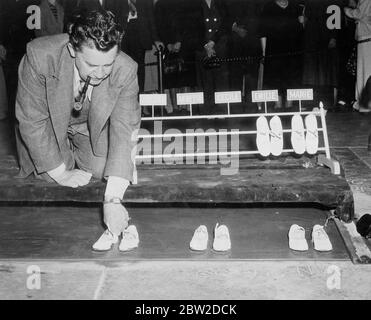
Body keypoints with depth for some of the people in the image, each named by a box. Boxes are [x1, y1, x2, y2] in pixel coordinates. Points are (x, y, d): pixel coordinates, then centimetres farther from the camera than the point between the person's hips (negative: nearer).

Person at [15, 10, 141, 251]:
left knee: (102, 169, -13)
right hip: (49, 125, -1)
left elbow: (123, 132, -32)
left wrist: (113, 200, -40)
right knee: (49, 176, -15)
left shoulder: (126, 70, -33)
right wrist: (60, 174, -22)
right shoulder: (39, 56, -37)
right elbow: (31, 120, -26)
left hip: (92, 127, 2)